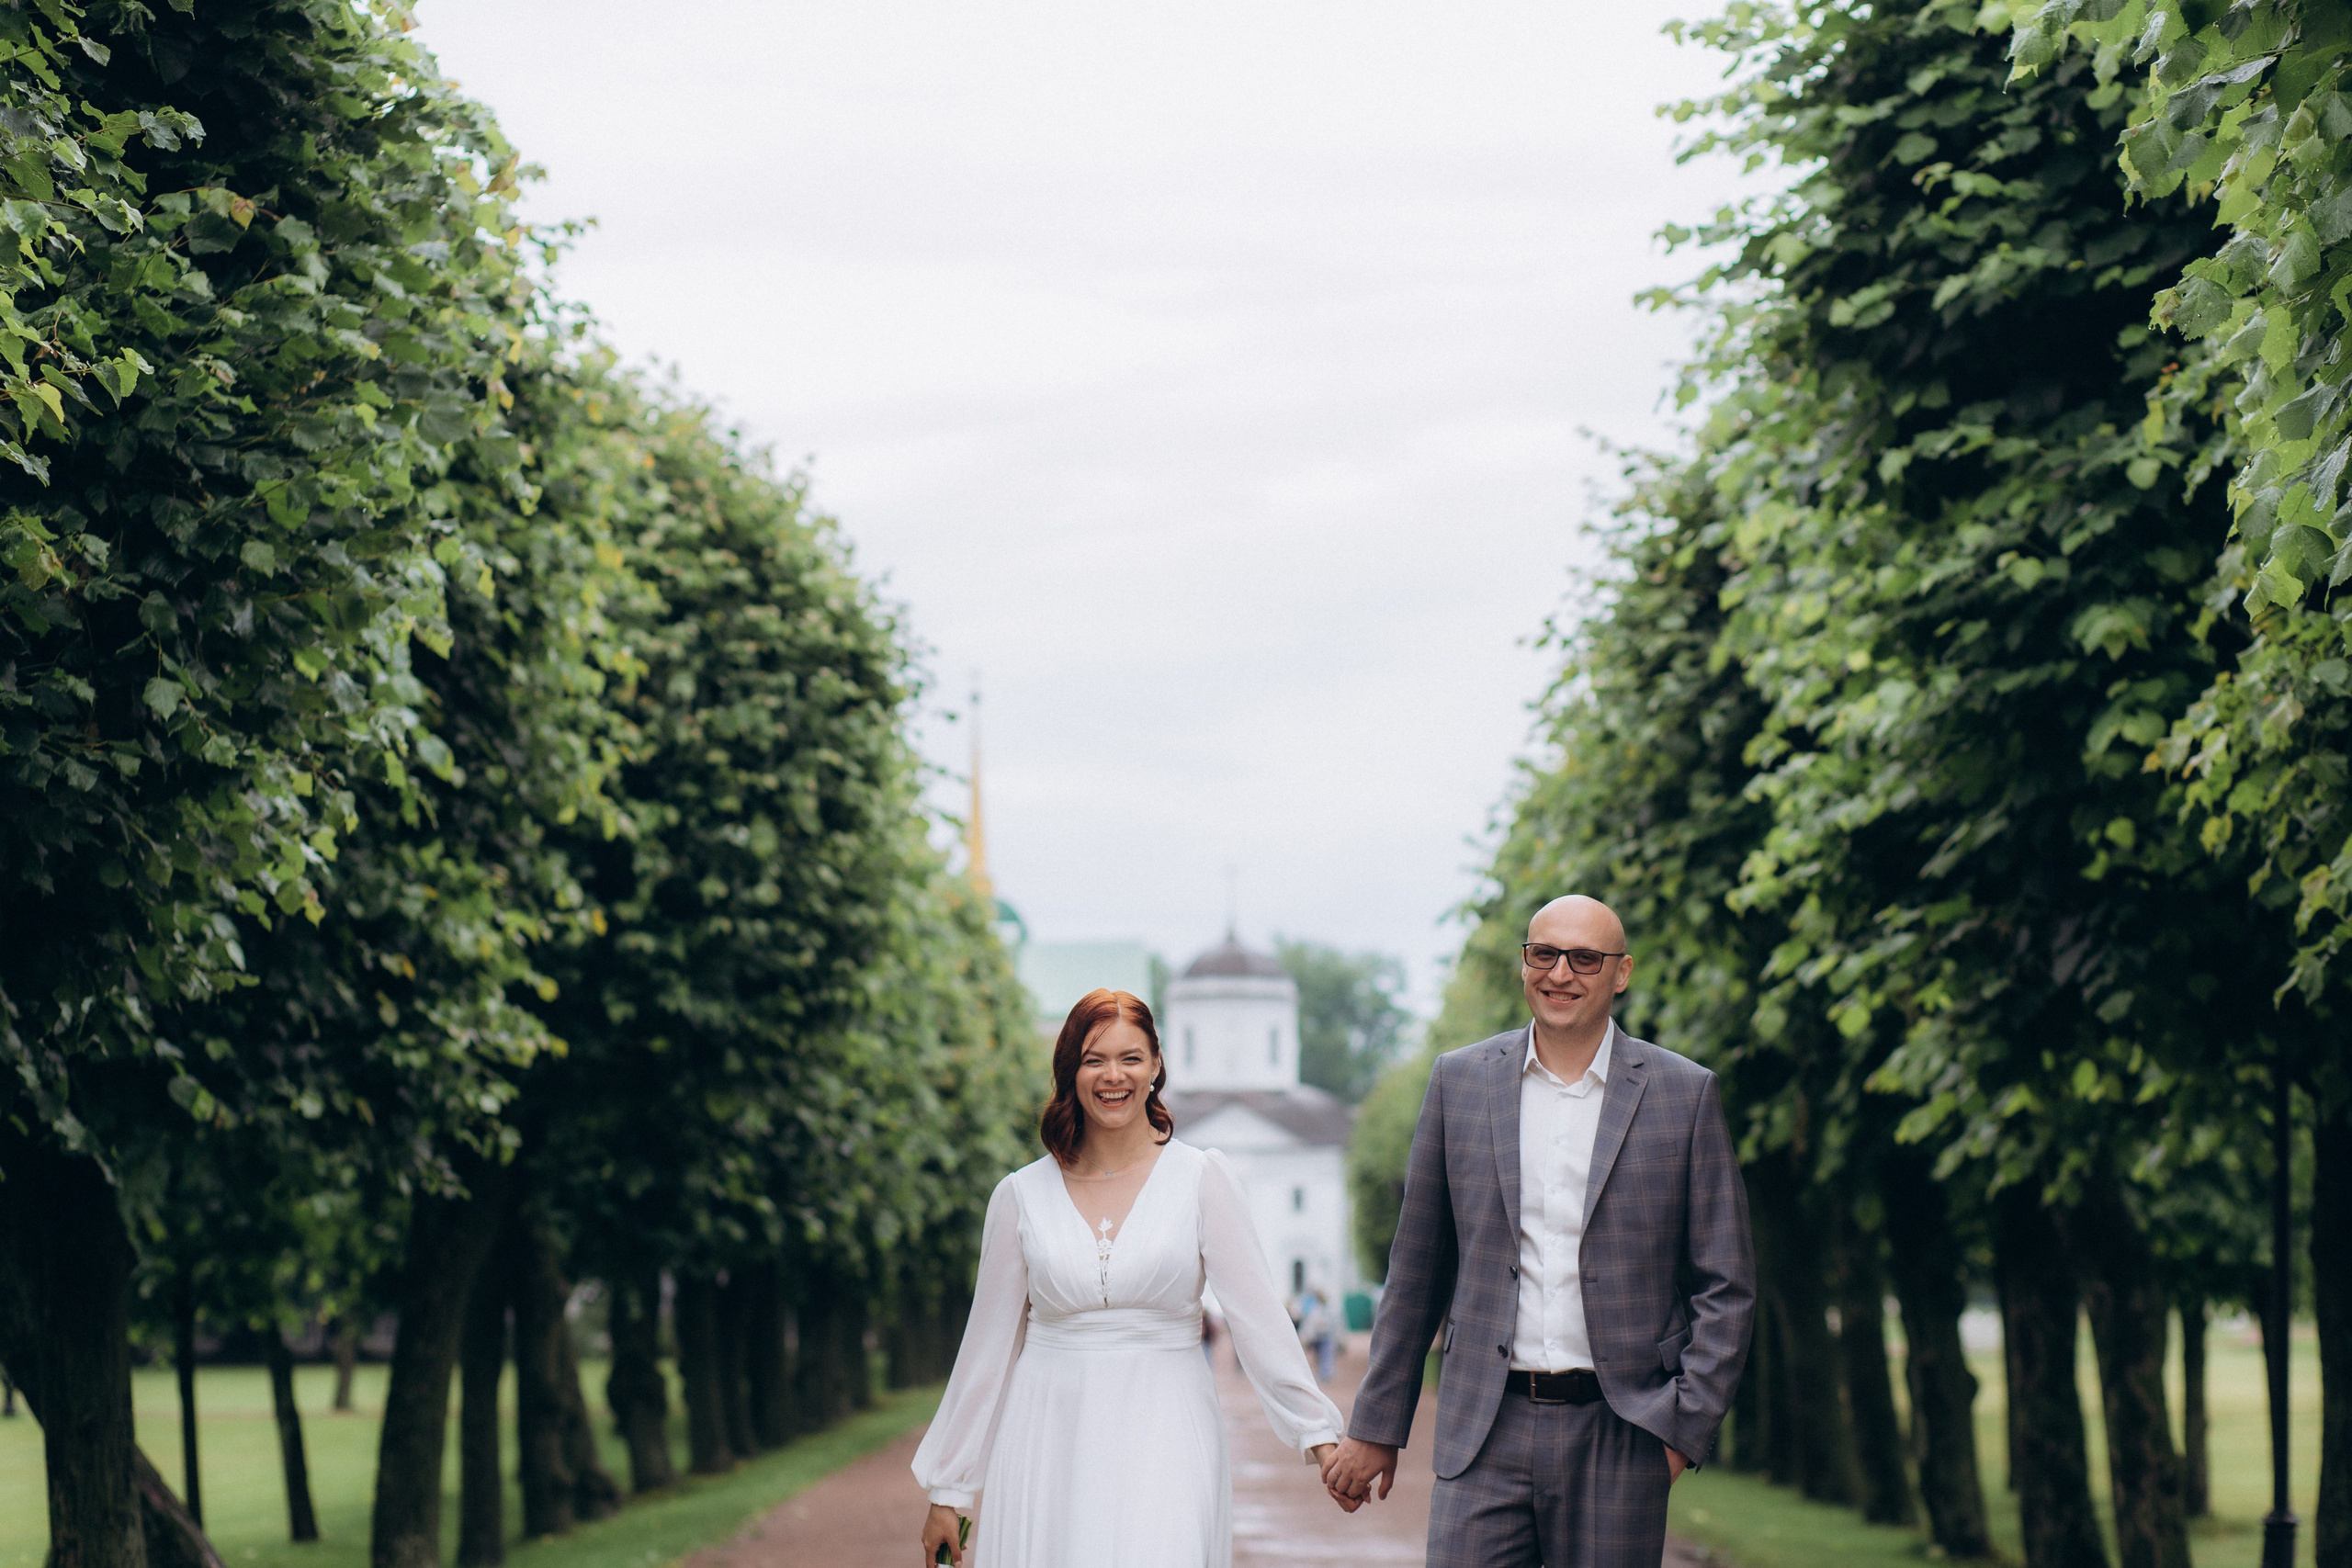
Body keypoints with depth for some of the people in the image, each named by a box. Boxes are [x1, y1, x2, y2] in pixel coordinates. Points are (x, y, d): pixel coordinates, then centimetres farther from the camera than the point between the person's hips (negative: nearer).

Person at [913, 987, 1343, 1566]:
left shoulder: (1201, 1178, 2)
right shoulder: (1021, 1194, 6)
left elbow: (1257, 1316, -2)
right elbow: (989, 1345, 11)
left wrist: (1317, 1432, -13)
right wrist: (947, 1490, 13)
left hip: (1164, 1440, -2)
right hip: (1049, 1446, 2)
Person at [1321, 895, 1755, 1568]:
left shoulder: (1685, 1094, 3)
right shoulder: (1460, 1081, 7)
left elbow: (1725, 1288, 4)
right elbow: (1417, 1272, 12)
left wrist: (1686, 1427, -5)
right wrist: (1377, 1426, 12)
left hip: (1619, 1437, -1)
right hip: (1485, 1436, 1)